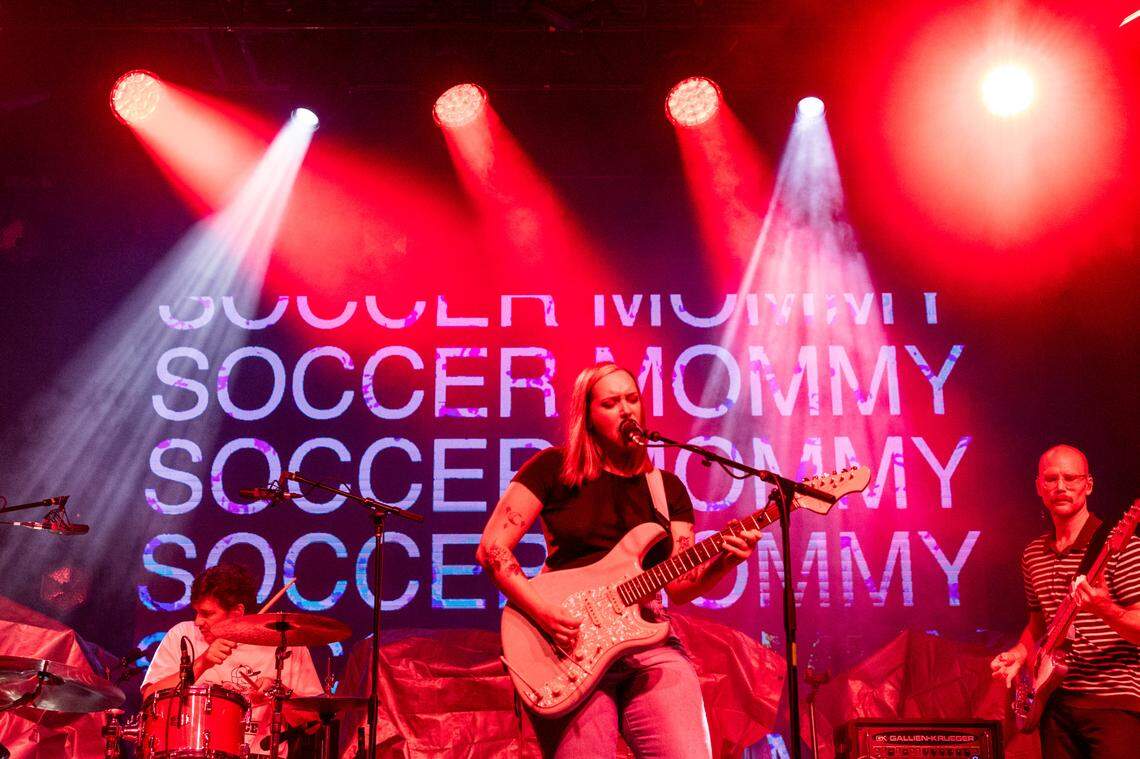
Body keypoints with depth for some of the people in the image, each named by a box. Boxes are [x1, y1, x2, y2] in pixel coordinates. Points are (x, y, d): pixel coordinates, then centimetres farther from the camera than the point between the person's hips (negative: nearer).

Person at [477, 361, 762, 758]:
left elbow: (679, 587, 8)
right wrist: (542, 612, -13)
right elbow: (491, 548, -1)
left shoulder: (668, 488, 13)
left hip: (648, 639, 3)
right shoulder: (554, 468, 3)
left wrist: (724, 561, -11)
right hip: (569, 645, -2)